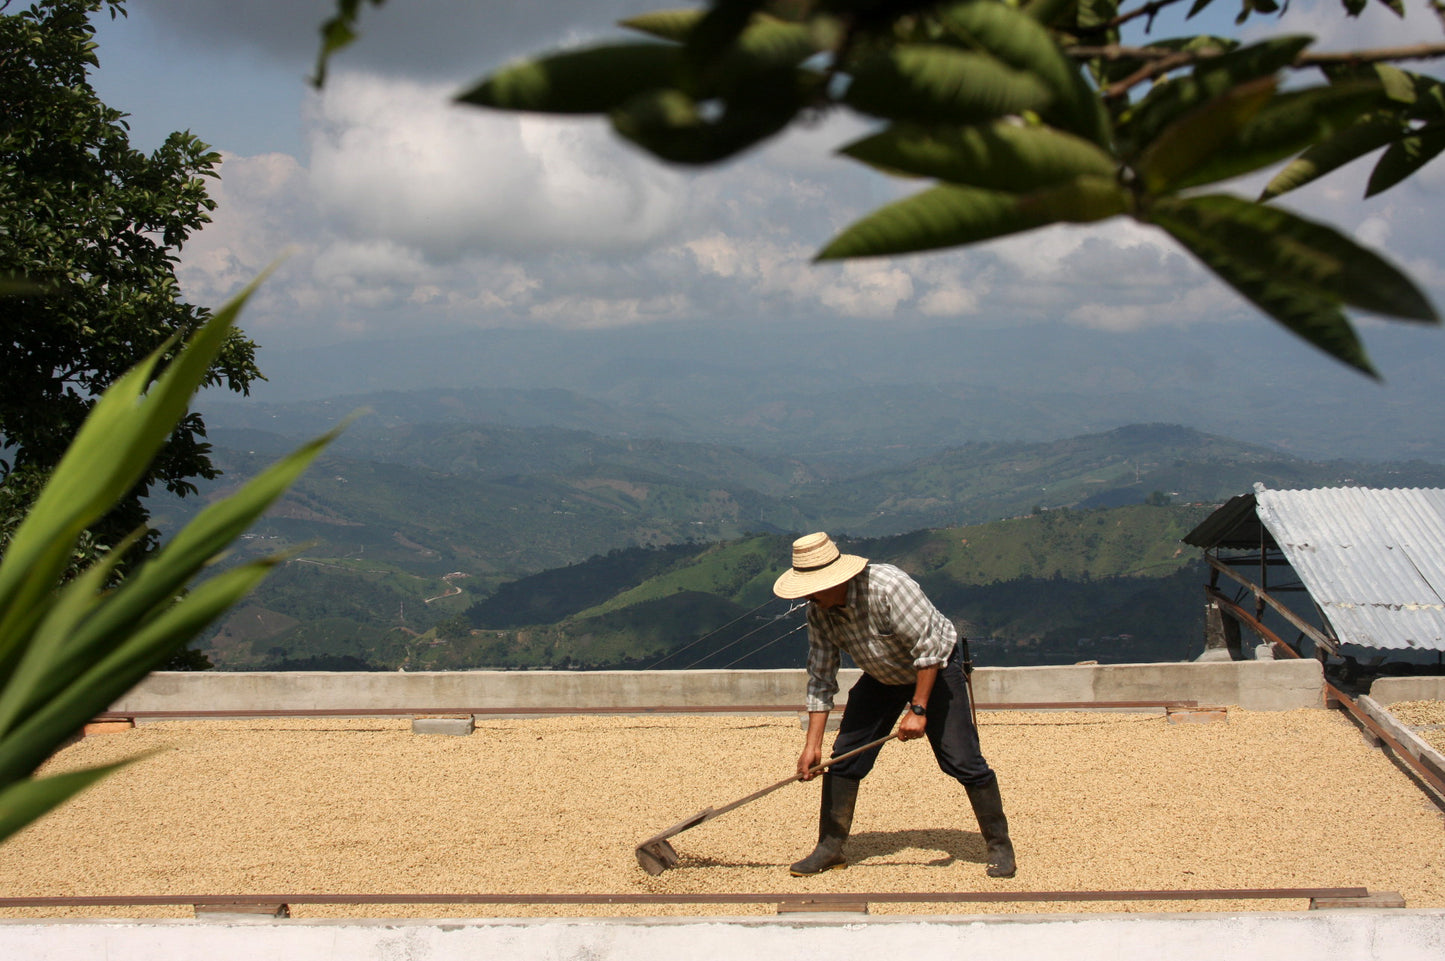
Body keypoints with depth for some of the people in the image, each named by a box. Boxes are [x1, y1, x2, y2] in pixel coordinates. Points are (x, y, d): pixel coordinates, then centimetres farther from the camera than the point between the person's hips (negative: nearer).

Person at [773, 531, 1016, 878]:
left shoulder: (888, 587, -35)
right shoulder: (819, 611, -15)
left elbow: (929, 647, -29)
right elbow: (820, 677, -8)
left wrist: (918, 710, -27)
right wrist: (813, 743, -12)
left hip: (935, 670, -6)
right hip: (883, 677, 6)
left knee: (962, 760, -11)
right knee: (844, 756, -3)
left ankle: (999, 846, 3)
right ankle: (830, 848, 7)